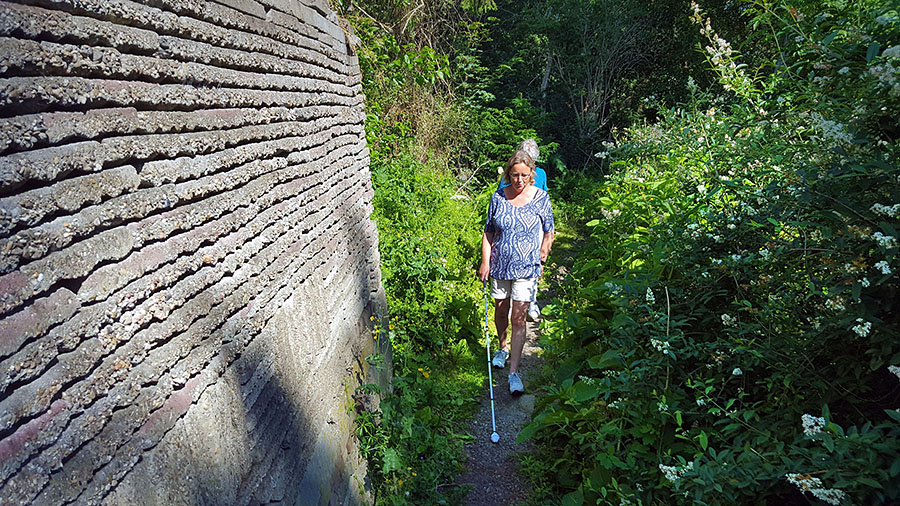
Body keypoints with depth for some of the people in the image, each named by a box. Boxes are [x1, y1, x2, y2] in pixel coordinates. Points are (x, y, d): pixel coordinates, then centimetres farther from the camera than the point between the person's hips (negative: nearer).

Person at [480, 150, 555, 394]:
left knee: (518, 318, -5)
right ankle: (503, 348, 43)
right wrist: (485, 262, 0)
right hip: (499, 264, 3)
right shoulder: (498, 197, -1)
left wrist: (541, 260, 6)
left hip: (526, 267, -2)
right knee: (500, 310, 17)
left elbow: (548, 233, 5)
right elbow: (489, 232, 5)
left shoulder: (541, 198, -5)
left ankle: (514, 372, 3)